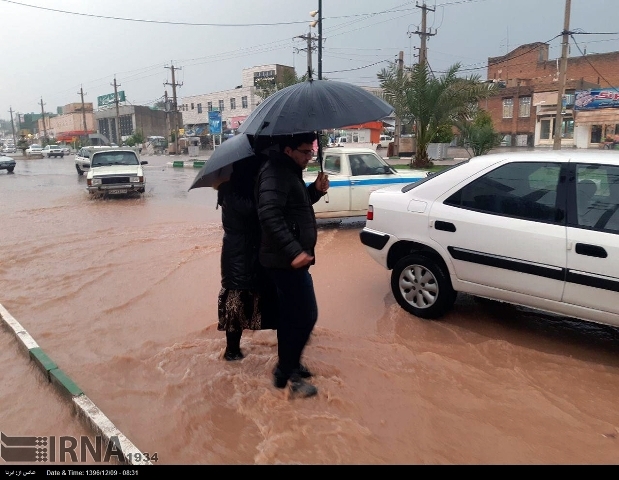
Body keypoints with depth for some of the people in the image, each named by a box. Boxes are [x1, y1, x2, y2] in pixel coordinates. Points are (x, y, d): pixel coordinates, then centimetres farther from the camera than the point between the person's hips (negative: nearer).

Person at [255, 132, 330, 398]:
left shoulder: (289, 171, 15)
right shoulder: (276, 172, -18)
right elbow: (269, 216, -29)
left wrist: (315, 190, 6)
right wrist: (294, 251, -32)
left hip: (287, 258, 11)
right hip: (286, 260, -11)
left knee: (291, 314, 18)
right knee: (305, 315, -4)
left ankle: (286, 366, 31)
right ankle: (288, 371, 10)